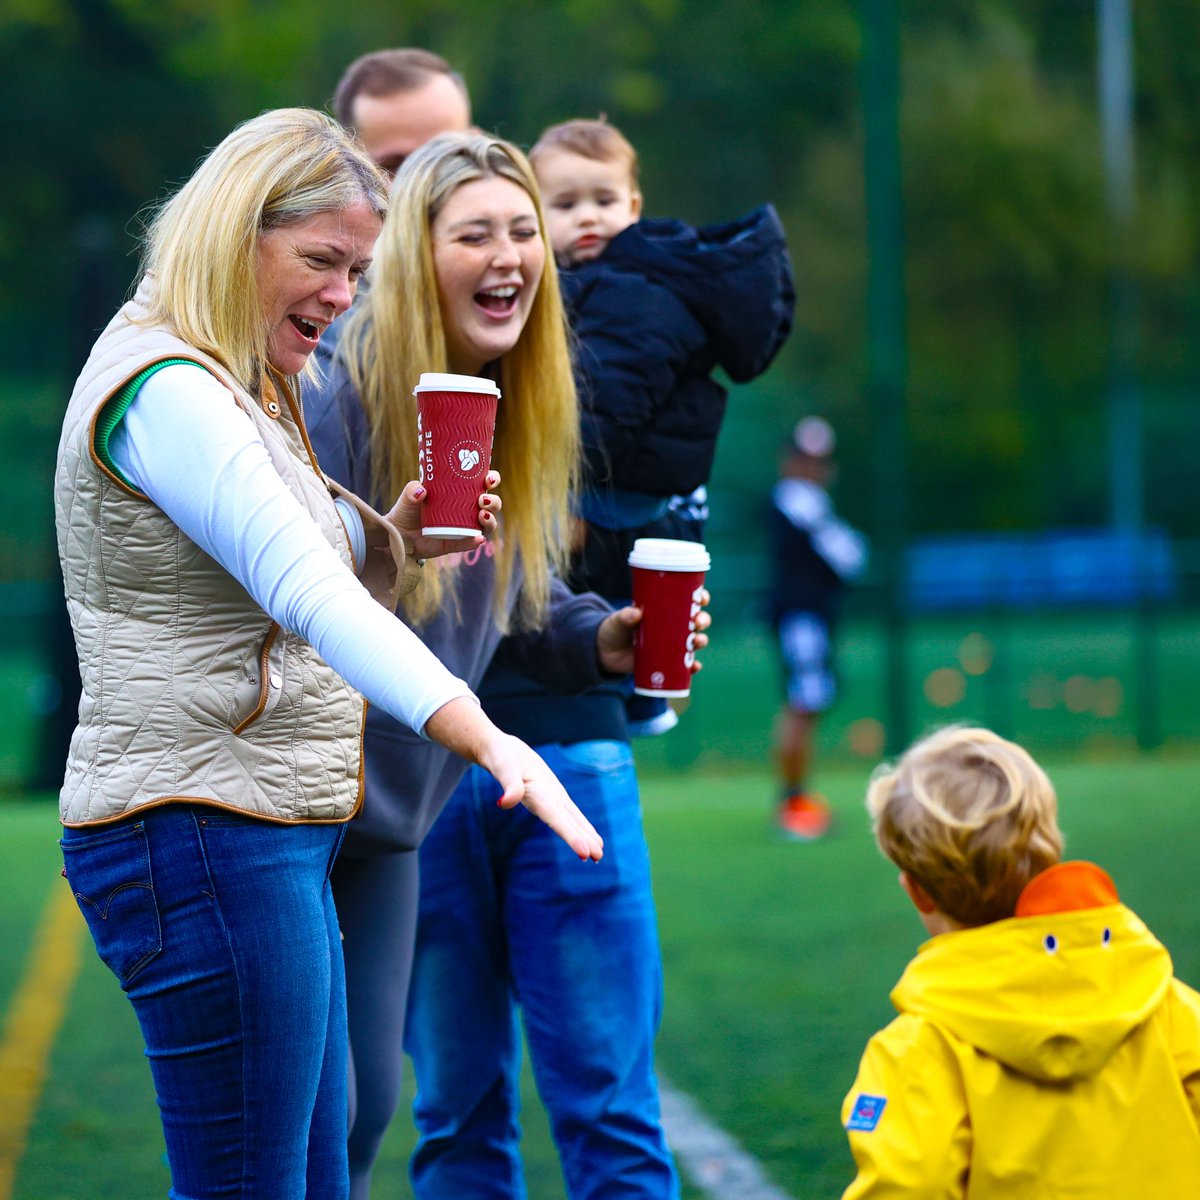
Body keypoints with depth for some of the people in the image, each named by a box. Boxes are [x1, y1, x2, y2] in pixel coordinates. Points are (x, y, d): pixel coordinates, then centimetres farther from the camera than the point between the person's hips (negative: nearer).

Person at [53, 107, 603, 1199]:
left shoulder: (245, 397, 19)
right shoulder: (165, 394, -15)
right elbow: (305, 595, -29)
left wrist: (393, 541, 6)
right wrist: (487, 738, -40)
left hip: (281, 843, 11)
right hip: (203, 831, -11)